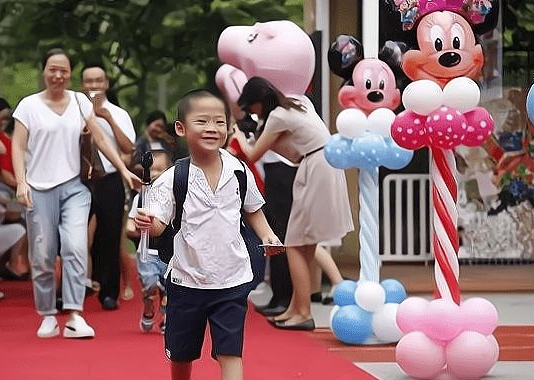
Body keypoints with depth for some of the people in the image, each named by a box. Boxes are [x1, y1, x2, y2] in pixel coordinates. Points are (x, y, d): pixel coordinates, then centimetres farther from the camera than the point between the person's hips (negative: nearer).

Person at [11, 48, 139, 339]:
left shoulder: (80, 102, 9)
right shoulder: (29, 105, 2)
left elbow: (101, 140, 12)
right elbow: (18, 146, -1)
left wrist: (124, 170, 7)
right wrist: (21, 183, -13)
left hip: (74, 187, 1)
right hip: (40, 189, -1)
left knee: (75, 247, -16)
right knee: (43, 255, 2)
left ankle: (74, 316, -18)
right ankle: (48, 317, 16)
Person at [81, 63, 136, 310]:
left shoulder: (118, 114, 7)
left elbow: (128, 148, -3)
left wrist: (109, 119, -9)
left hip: (109, 181, 1)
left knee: (110, 237, 2)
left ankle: (109, 293, 10)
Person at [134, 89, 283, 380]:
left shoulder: (239, 171, -2)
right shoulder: (173, 179, -10)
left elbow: (252, 209, 15)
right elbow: (158, 224, -14)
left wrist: (267, 235, 0)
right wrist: (147, 222, -36)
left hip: (232, 280, 1)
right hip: (187, 280, 0)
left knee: (230, 353, -7)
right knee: (180, 355, 15)